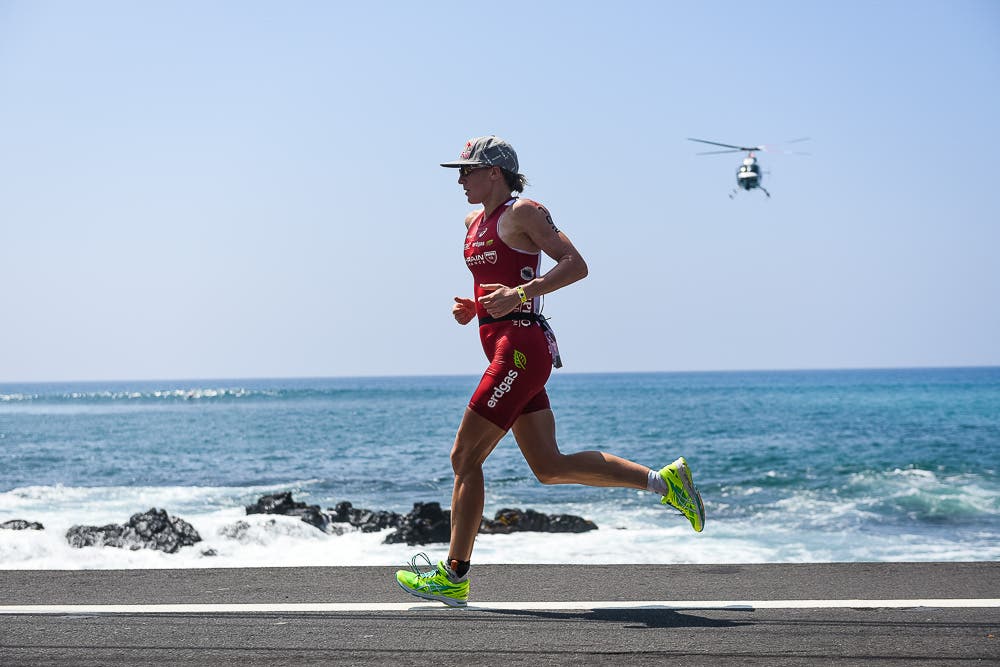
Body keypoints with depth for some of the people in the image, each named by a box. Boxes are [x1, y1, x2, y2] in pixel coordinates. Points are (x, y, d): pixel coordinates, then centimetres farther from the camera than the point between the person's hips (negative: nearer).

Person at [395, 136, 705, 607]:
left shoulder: (523, 212, -7)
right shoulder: (475, 223, 19)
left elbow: (575, 265, -13)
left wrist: (520, 294, -24)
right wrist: (469, 308, 10)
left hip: (521, 347, -10)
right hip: (506, 351, 10)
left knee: (464, 457, -7)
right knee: (549, 467, 8)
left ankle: (454, 576, 0)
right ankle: (663, 481, 13)